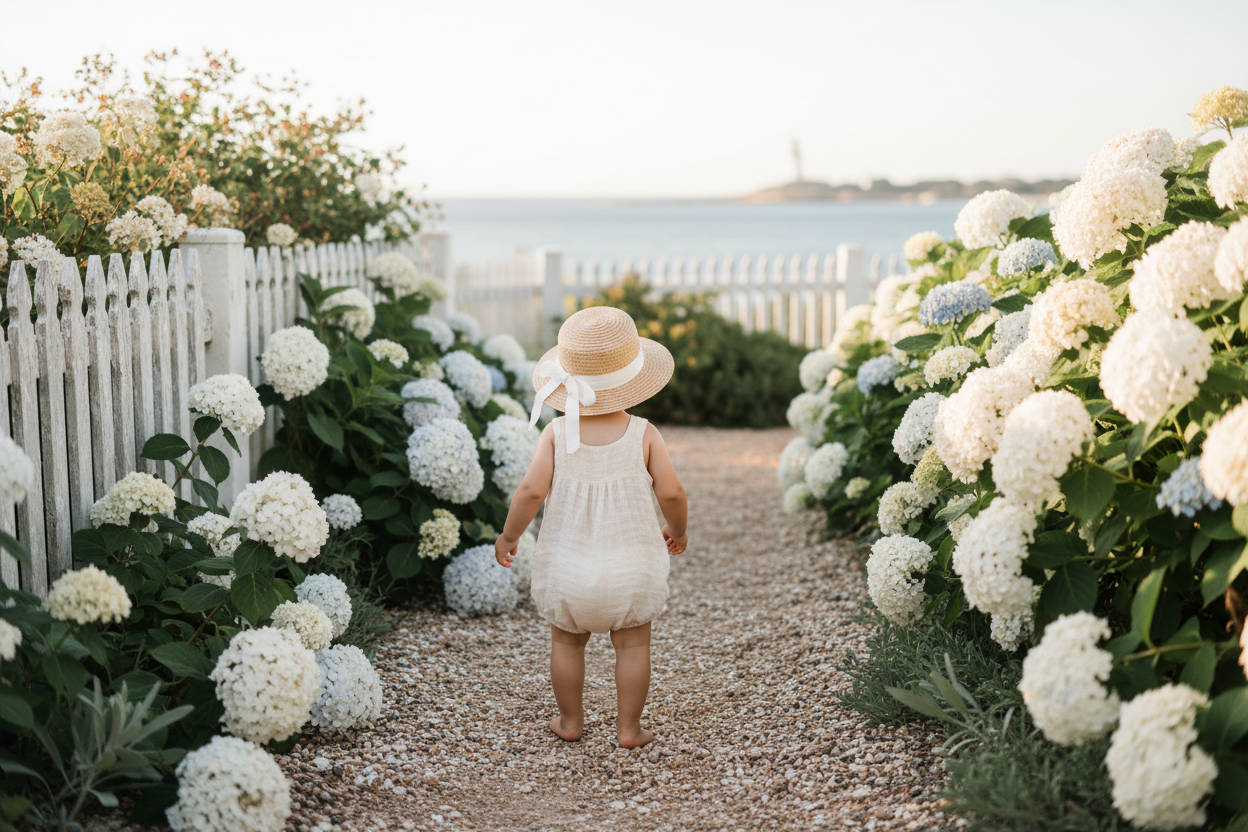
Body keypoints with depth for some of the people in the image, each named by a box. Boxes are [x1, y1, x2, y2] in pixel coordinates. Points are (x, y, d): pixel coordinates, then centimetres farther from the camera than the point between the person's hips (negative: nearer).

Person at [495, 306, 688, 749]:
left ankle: (570, 720, 28)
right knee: (632, 644, 13)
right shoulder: (644, 435, -10)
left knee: (567, 641, 19)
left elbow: (532, 490, -15)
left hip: (568, 567, 1)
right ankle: (629, 726, 15)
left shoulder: (557, 434, -9)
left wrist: (508, 536, -1)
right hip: (630, 568, -1)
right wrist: (678, 530, 8)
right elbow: (671, 493, -11)